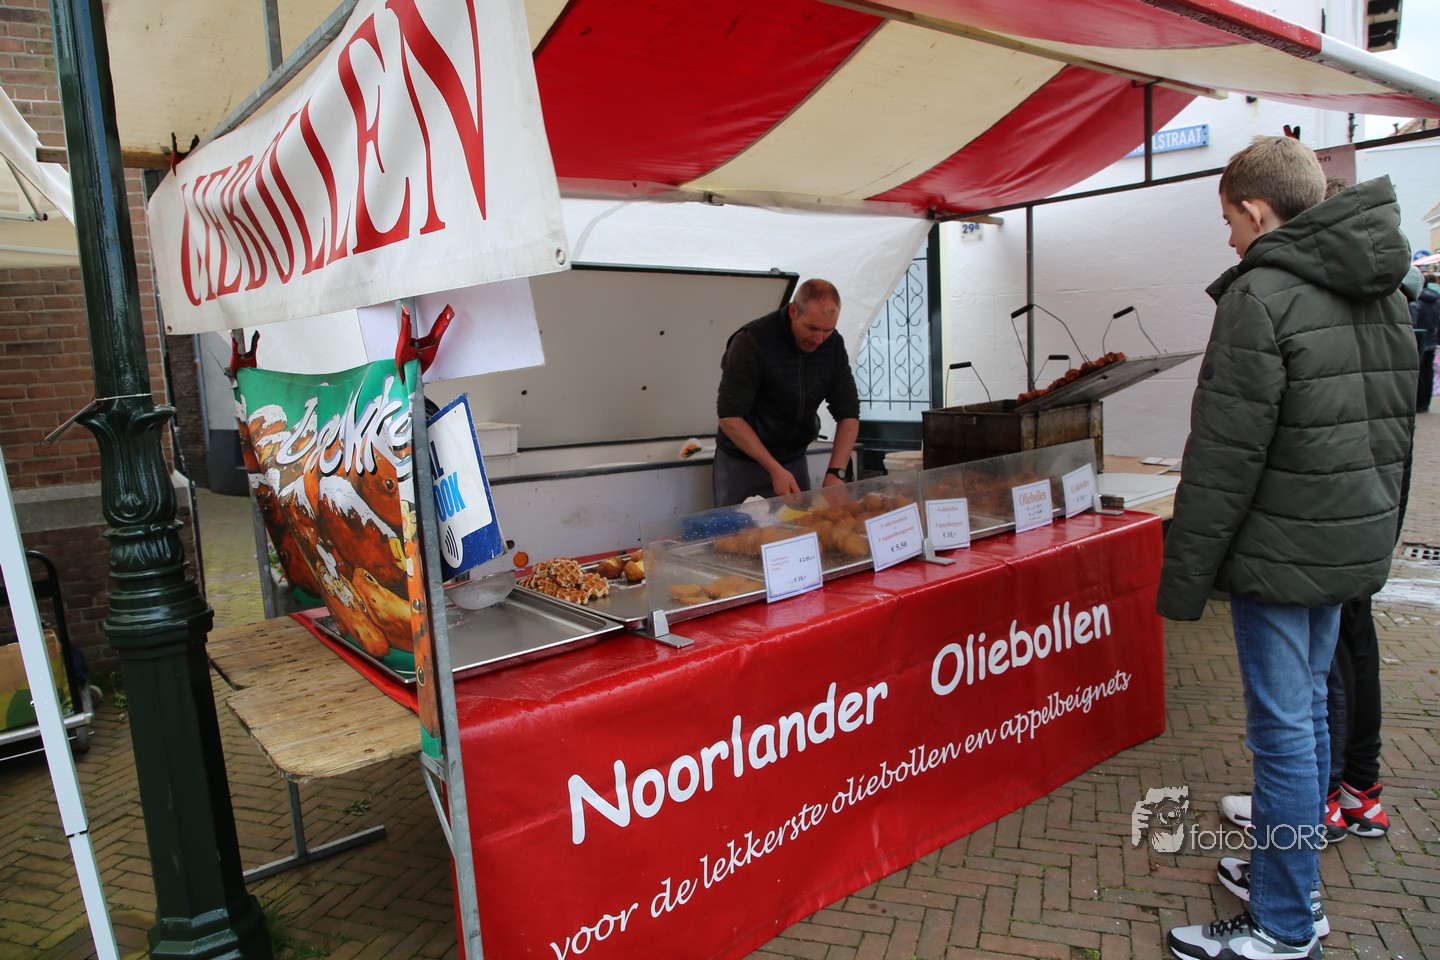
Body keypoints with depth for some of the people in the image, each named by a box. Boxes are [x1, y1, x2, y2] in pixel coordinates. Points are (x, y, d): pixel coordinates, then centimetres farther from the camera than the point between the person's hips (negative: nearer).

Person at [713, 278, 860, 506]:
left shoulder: (834, 345, -6)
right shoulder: (751, 342, -22)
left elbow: (848, 415, -4)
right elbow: (730, 417, -23)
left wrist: (836, 473, -18)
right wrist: (774, 469, -27)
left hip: (795, 460, 4)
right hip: (743, 462, -4)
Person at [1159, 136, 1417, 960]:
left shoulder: (1262, 296, -17)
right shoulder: (1385, 292, 11)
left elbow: (1225, 456, -20)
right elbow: (1398, 423, 16)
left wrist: (1186, 574, -14)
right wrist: (1377, 530, 23)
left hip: (1283, 551, -9)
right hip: (1354, 546, 9)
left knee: (1283, 729, 1)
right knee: (1309, 709, 19)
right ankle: (1295, 877, 35)